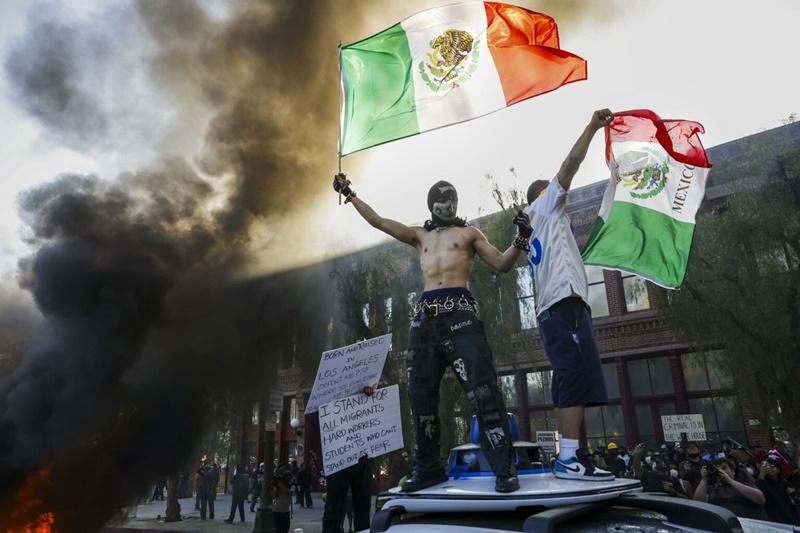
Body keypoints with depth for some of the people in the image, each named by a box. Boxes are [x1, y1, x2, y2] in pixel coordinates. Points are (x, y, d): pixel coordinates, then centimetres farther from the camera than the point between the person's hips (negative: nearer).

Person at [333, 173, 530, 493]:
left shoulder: (469, 233, 18)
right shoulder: (420, 236, 25)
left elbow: (502, 264, 11)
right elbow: (376, 221, 25)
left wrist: (520, 241, -6)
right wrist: (349, 194, 26)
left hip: (459, 311, -4)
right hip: (424, 315, 4)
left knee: (482, 389, -13)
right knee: (420, 394, 4)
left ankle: (504, 469, -7)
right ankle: (428, 468, 15)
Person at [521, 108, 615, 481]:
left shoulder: (534, 232, 32)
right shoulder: (543, 207, 12)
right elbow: (570, 165, 1)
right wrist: (592, 127, 6)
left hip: (550, 308, 10)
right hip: (565, 302, -10)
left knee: (570, 382, 4)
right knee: (578, 377, -17)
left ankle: (570, 456, 2)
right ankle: (570, 458, -21)